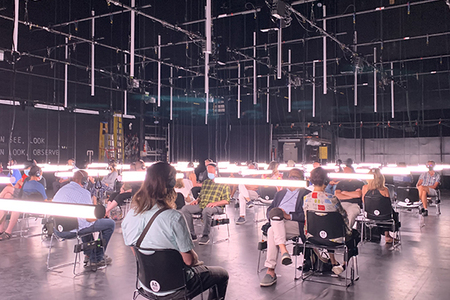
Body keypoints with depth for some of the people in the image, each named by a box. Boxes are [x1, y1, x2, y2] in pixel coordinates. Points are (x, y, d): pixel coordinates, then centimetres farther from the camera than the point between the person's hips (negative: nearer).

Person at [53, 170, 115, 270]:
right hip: (71, 231, -9)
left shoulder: (61, 189, 12)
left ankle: (89, 255, 39)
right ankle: (97, 259, 13)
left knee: (86, 224, 38)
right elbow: (90, 218, -15)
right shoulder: (83, 193, -12)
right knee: (110, 224, 1)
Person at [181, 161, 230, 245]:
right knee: (185, 209, -17)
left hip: (216, 207, -6)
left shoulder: (223, 185, 5)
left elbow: (226, 201, -2)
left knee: (206, 211, -41)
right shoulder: (205, 182, 24)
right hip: (201, 205, 6)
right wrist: (197, 200, 6)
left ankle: (206, 235, -22)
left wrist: (215, 203, -19)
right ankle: (192, 235, -14)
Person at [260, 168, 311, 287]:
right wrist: (274, 215, -2)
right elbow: (269, 210, 22)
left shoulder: (306, 193, 15)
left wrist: (289, 216, -12)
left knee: (272, 231, -33)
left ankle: (271, 272, -35)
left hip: (296, 225, -4)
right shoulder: (280, 193, 33)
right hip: (277, 224, 4)